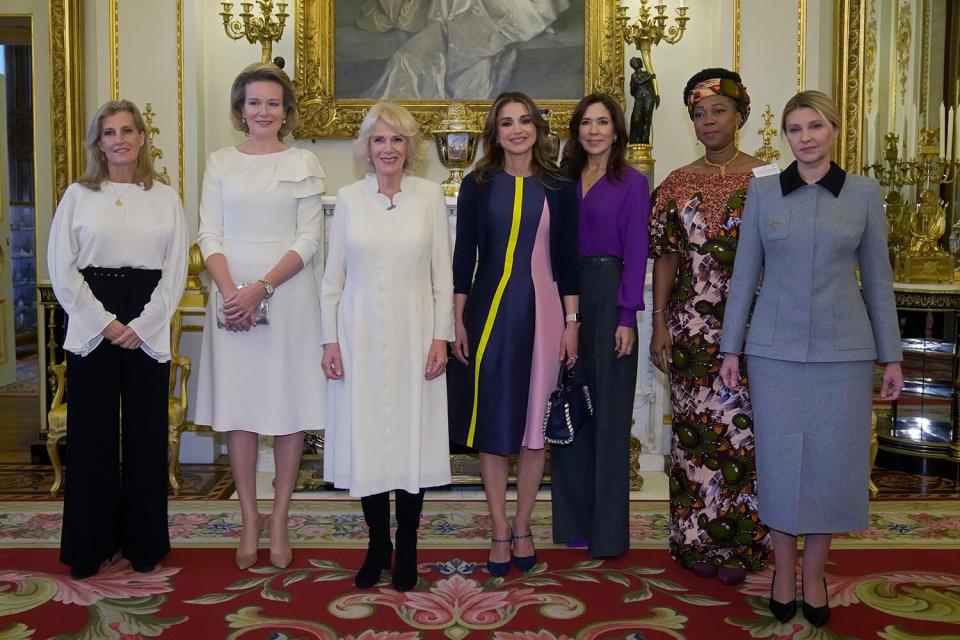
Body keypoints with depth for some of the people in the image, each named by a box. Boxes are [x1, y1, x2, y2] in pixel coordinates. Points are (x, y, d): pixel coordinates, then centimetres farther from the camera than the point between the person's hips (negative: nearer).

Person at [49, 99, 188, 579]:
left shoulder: (165, 198, 8)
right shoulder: (78, 195, 6)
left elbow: (176, 270, 2)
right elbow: (61, 269, 0)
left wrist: (141, 326, -8)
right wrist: (105, 323, -9)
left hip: (148, 332, 1)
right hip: (91, 328, 0)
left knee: (146, 433, 4)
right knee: (92, 434, 2)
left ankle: (144, 542, 16)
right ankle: (90, 544, 15)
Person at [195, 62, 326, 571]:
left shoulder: (303, 163, 4)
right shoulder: (220, 163, 10)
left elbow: (309, 239, -3)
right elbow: (209, 234, 4)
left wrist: (262, 288, -13)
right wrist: (230, 291, -12)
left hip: (289, 295, -1)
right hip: (232, 295, 2)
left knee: (289, 406, 2)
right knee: (238, 407, 3)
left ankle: (279, 519, 14)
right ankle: (250, 519, 15)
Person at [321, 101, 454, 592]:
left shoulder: (429, 196, 1)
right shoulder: (349, 199, 4)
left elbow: (442, 274, 1)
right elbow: (333, 276, 6)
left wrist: (441, 336, -4)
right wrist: (330, 339, 1)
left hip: (413, 334, -1)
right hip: (360, 335, 1)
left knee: (411, 439, 4)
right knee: (366, 439, 5)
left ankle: (407, 550, 18)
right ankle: (377, 546, 21)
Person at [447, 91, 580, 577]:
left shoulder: (559, 188, 5)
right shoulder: (478, 185, 3)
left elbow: (567, 259, 5)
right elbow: (464, 256, 2)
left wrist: (571, 321, 1)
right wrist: (458, 320, -2)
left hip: (540, 311, 1)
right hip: (489, 310, 0)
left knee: (533, 424, 7)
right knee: (492, 423, 4)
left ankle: (522, 527, 23)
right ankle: (499, 531, 17)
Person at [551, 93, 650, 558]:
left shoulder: (632, 183, -1)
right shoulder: (564, 181, 12)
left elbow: (635, 254, -6)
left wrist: (627, 317, -13)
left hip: (608, 296, -5)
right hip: (565, 296, 5)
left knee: (608, 412, 2)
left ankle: (607, 531, 13)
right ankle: (572, 520, 22)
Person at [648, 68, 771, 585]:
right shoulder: (677, 185, 9)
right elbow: (665, 257, 8)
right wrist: (659, 324, 2)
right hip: (690, 326, 2)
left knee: (742, 429, 0)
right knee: (693, 430, 7)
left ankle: (739, 544, 14)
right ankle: (697, 538, 20)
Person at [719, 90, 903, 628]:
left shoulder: (864, 193, 2)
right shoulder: (763, 192, 2)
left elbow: (878, 277, 4)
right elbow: (745, 273, 4)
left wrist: (891, 356, 3)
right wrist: (732, 348, 2)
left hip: (843, 350, 0)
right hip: (776, 349, 0)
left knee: (833, 461, 6)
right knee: (781, 460, 6)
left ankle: (815, 574, 23)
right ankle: (784, 570, 23)